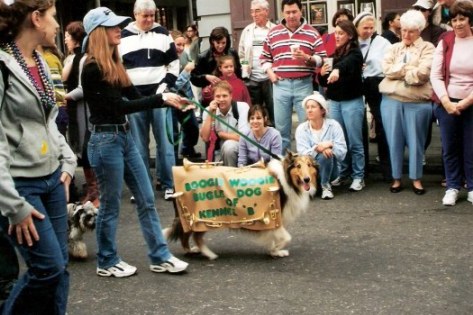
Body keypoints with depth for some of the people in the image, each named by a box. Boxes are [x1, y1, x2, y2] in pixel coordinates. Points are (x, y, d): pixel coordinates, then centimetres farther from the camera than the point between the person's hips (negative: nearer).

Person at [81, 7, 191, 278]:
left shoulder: (115, 64, 12)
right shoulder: (93, 69, -15)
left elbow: (134, 97, 9)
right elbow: (120, 105, -19)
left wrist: (169, 101, -5)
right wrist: (161, 98, -20)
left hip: (126, 136, 9)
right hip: (106, 141, -9)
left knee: (146, 199, 10)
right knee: (111, 204, 3)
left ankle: (160, 257, 17)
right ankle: (107, 262, 19)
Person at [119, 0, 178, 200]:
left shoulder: (162, 34, 7)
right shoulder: (123, 37, 6)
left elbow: (174, 63, 8)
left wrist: (166, 85, -5)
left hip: (158, 94, 0)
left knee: (164, 140, 0)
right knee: (138, 144, 5)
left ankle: (168, 183, 7)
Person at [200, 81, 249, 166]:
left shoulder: (242, 107, -15)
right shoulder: (208, 110, -4)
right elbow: (205, 138, -12)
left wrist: (220, 134, -9)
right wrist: (210, 114, -17)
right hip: (223, 148, 3)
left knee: (229, 145, -30)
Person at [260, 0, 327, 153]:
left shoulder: (312, 33, 3)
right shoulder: (273, 33, 9)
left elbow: (322, 59, 2)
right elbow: (264, 56, 16)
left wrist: (307, 58, -15)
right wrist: (269, 72, 0)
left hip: (304, 84, -1)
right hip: (280, 85, 2)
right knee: (281, 127, 8)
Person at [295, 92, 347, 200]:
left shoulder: (333, 125, -7)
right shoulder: (301, 128, -4)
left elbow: (342, 152, -13)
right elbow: (303, 154, -16)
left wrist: (330, 145, -31)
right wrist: (317, 149, -34)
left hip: (330, 169, 0)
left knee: (326, 153, -32)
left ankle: (325, 185, -10)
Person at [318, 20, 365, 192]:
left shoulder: (354, 53, -8)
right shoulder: (335, 54, 11)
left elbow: (347, 62, -34)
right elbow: (325, 82, 18)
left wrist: (337, 69, -54)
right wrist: (322, 74, -5)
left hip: (352, 102, -6)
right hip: (334, 102, 6)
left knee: (354, 142, -2)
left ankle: (358, 177, 5)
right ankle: (343, 174, 18)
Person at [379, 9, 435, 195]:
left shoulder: (427, 48, 1)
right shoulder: (394, 48, 14)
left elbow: (422, 74, -13)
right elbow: (386, 69, -3)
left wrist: (399, 70, -5)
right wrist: (410, 69, -10)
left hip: (417, 102, -3)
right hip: (391, 100, 3)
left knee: (415, 141, 5)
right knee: (394, 140, 7)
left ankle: (416, 178, 16)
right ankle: (396, 178, 17)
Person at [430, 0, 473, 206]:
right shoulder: (445, 42, 3)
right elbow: (435, 75, 0)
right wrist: (446, 101, -11)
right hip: (447, 104, 1)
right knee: (450, 147, 7)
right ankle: (452, 187, 19)